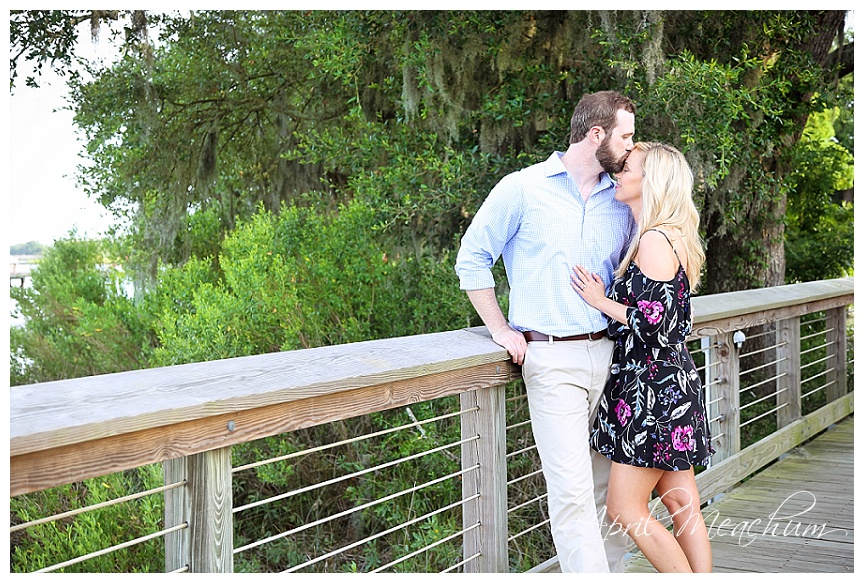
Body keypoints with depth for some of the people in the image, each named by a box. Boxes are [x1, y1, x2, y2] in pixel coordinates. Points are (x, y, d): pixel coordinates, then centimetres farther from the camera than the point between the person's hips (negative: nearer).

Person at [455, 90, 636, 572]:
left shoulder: (621, 202, 14)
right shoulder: (523, 189, -1)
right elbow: (472, 259, 4)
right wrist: (501, 330, -1)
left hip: (608, 354, 5)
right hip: (552, 357, -5)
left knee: (613, 483, 9)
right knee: (573, 489, -10)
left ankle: (612, 571, 22)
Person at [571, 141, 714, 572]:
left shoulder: (655, 240, -16)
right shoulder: (668, 237, 14)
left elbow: (655, 322, -22)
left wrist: (600, 301, -10)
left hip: (655, 389, -10)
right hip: (669, 386, 10)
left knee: (625, 509, -3)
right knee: (683, 507, 12)